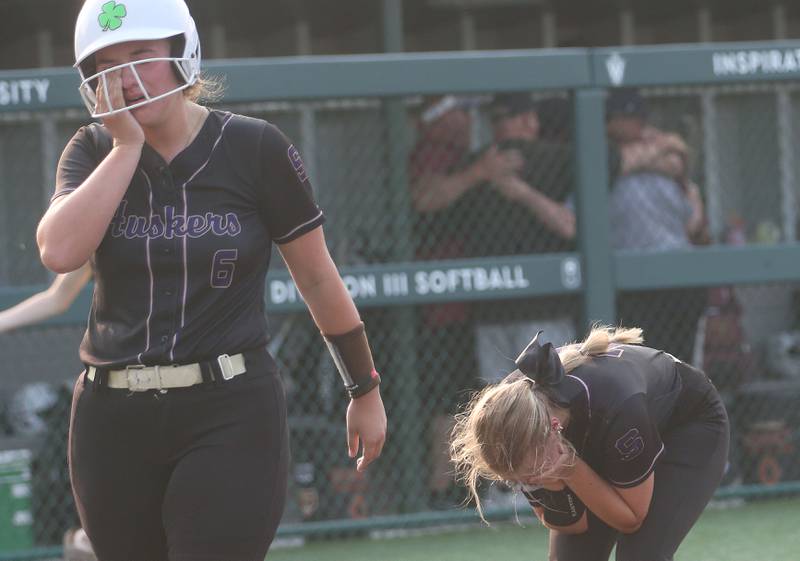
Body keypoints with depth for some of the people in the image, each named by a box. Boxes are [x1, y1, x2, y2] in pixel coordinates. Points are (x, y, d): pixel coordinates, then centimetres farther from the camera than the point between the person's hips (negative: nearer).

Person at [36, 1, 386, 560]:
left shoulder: (254, 148, -3)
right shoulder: (95, 152, 5)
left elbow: (317, 276, 6)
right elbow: (60, 253, -15)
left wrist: (365, 391, 11)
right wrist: (128, 145, -11)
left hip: (230, 413, -4)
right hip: (113, 419, 4)